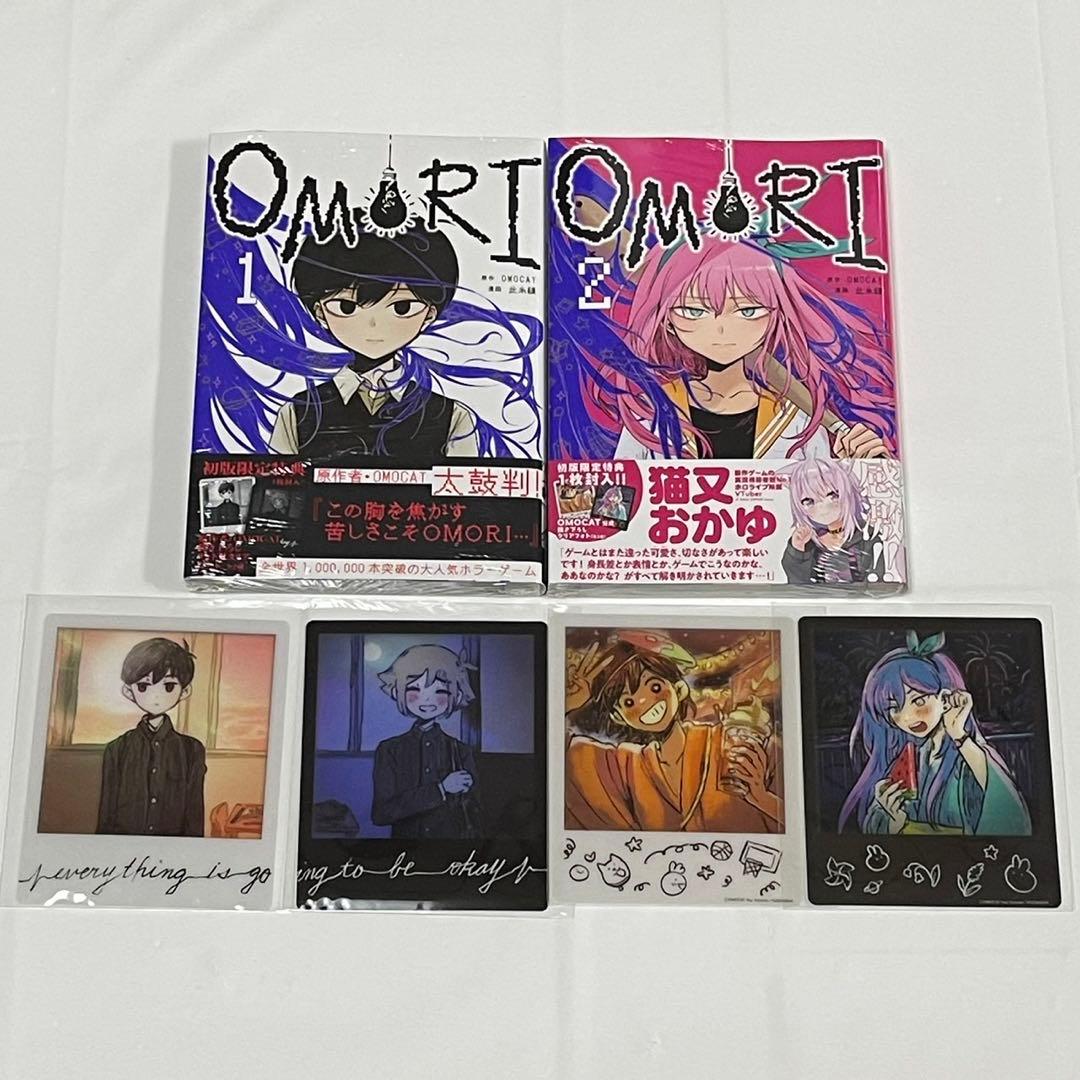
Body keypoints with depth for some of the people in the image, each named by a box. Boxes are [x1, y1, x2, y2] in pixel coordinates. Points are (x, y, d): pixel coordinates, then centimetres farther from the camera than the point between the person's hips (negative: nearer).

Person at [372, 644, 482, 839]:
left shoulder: (461, 752, -4)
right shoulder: (389, 750, -5)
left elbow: (473, 817, -4)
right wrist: (441, 789, -19)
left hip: (452, 835, 0)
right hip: (405, 834, 0)